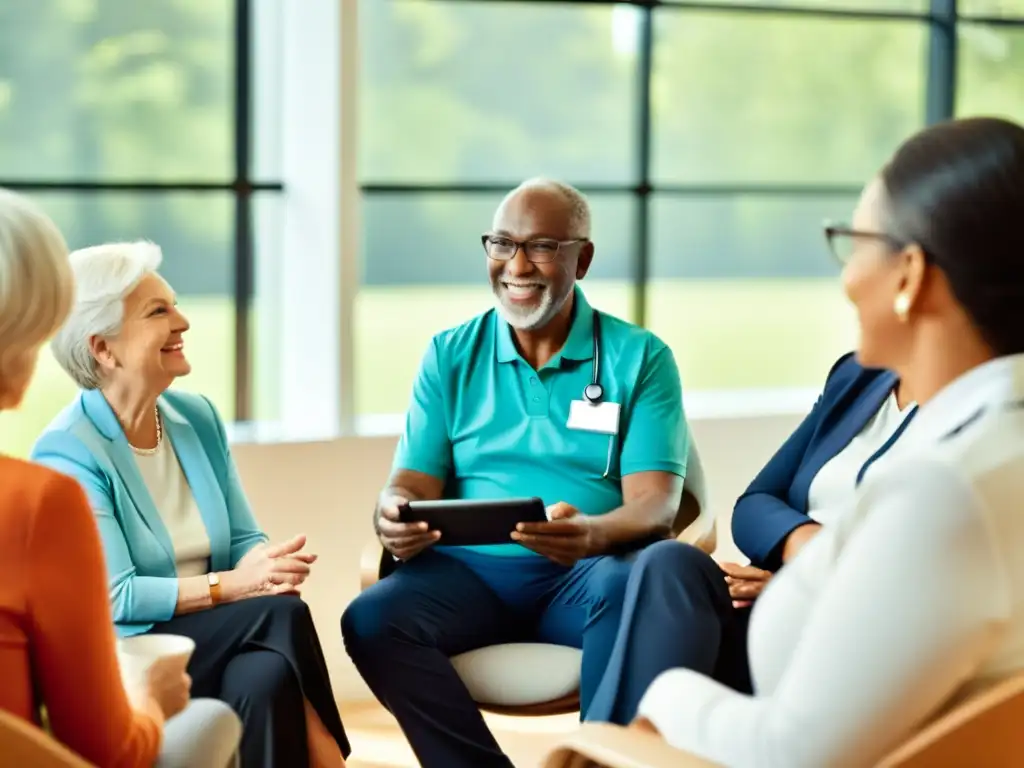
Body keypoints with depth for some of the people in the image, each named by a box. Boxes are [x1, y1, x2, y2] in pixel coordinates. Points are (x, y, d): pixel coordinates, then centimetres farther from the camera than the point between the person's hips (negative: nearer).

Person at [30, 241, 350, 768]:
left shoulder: (198, 418, 8)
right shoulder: (65, 454, -12)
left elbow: (246, 541, 7)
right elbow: (115, 597, -17)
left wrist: (269, 566, -17)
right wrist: (232, 585, -24)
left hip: (220, 642, 5)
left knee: (267, 677, -30)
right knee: (281, 615, -26)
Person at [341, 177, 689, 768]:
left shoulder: (640, 357, 5)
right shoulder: (450, 356, 14)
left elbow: (655, 504, -6)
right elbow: (415, 483, 7)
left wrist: (591, 532, -30)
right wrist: (392, 518, -20)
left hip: (585, 573, -2)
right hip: (471, 568, 2)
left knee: (632, 585, -36)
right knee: (371, 620, -27)